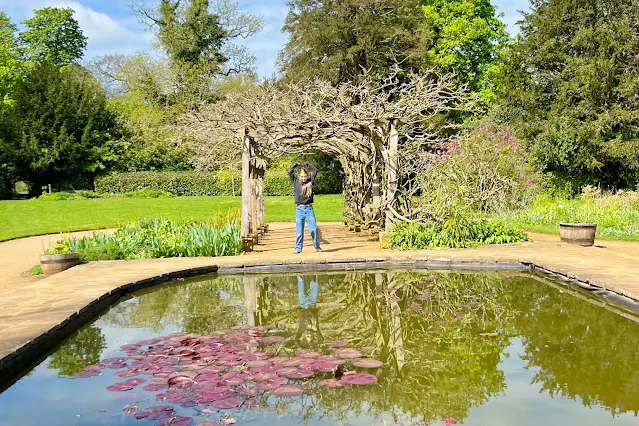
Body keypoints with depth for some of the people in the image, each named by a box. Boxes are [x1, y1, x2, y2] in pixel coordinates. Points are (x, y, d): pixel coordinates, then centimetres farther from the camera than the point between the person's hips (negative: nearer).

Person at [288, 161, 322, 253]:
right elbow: (290, 172, -2)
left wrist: (307, 164, 5)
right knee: (299, 230, 2)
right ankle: (298, 248, 10)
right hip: (299, 209, 0)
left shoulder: (310, 182, 5)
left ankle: (317, 247, 13)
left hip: (309, 209, 0)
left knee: (314, 229, -1)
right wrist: (297, 164, 3)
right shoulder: (296, 182, 5)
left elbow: (315, 170, 3)